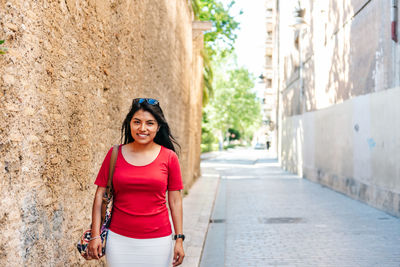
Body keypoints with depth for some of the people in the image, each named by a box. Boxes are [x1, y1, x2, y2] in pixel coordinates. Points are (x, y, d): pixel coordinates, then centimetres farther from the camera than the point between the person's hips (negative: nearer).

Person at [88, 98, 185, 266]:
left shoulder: (169, 157, -1)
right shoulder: (115, 154, 0)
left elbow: (175, 200, 2)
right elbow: (100, 195, 2)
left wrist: (179, 239, 1)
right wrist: (95, 235, -1)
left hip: (157, 240, 0)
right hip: (119, 238, 1)